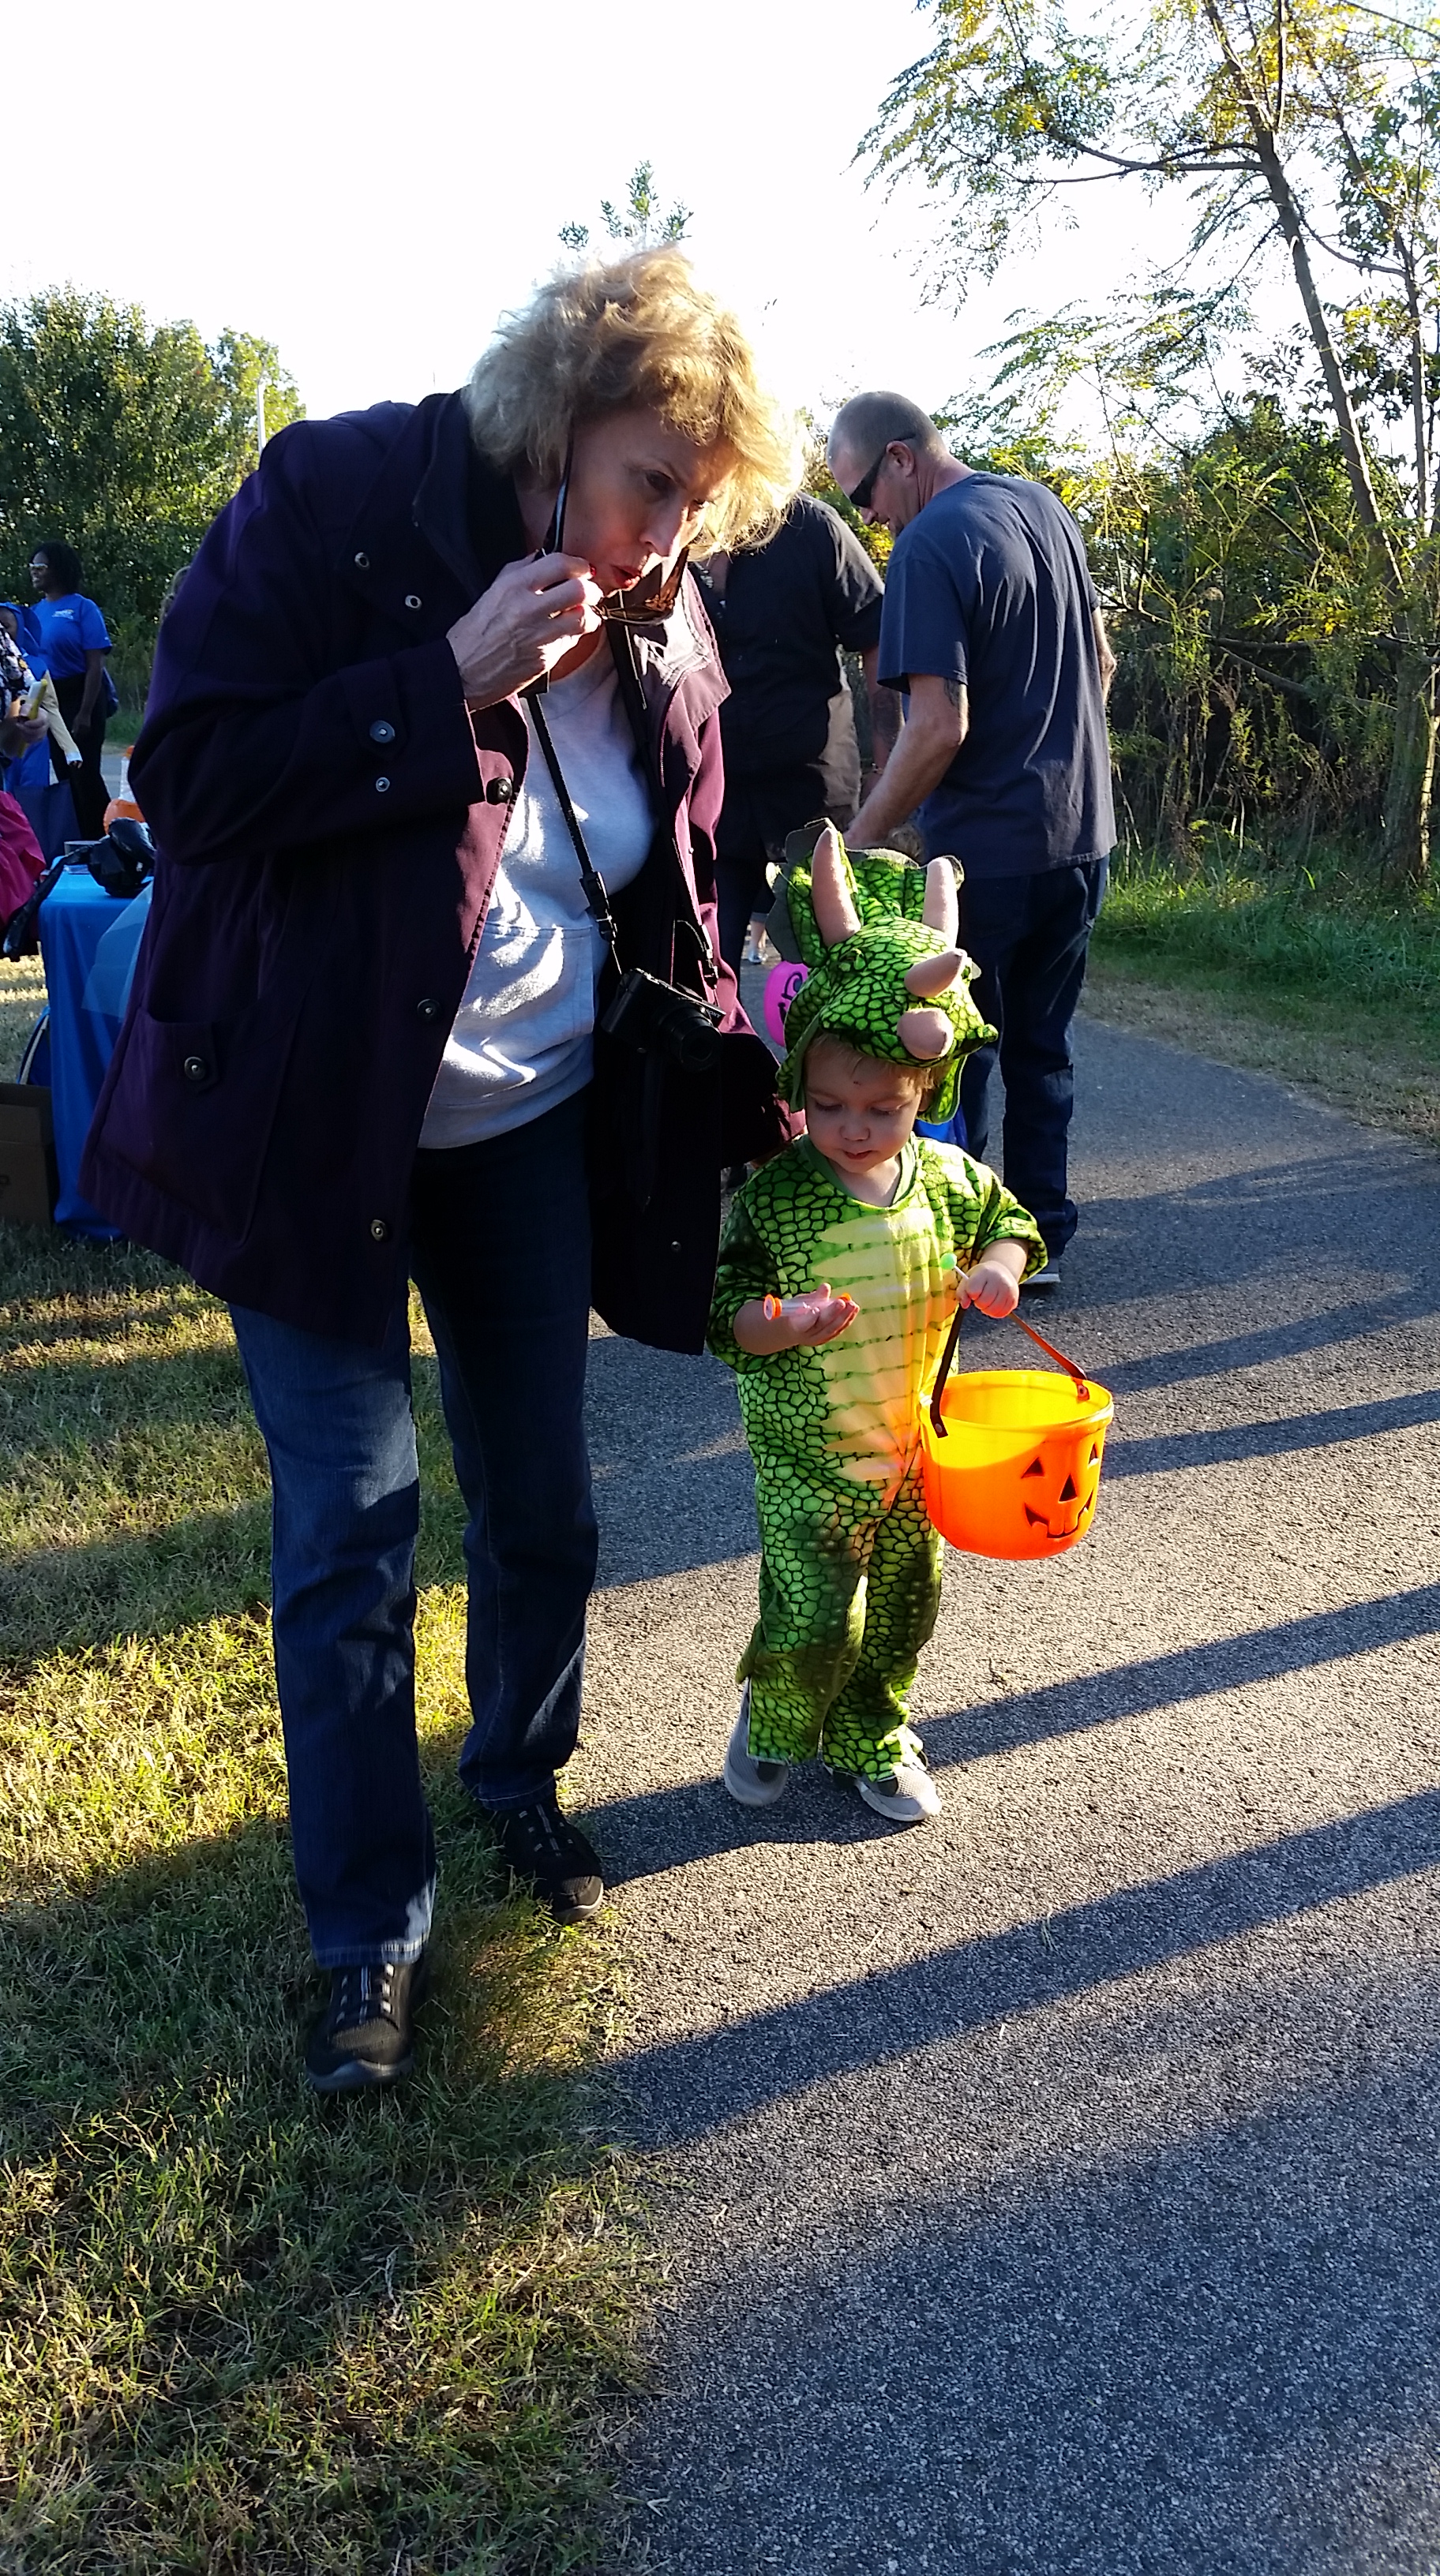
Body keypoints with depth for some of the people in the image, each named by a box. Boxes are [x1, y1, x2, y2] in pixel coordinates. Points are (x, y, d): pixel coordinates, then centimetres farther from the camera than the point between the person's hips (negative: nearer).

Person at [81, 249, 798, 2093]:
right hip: (311, 1118, -4)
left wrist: (735, 1076, -1)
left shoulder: (661, 628, 0)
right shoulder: (339, 503, -14)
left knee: (540, 1497, 13)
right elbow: (193, 780, -20)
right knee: (351, 1523, -1)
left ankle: (521, 1780, 41)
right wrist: (452, 680, -27)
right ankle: (368, 1933, 16)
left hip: (528, 1123, 5)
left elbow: (675, 888, 12)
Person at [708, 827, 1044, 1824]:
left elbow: (1010, 1222, 12)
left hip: (915, 1448, 4)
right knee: (816, 1621, -4)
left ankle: (871, 1737, 41)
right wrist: (780, 1324, -34)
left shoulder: (948, 1179, -5)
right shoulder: (774, 1196, -16)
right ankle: (775, 1724, 28)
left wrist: (1001, 1271, -9)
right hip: (806, 1455, -4)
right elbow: (725, 1313, -13)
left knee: (905, 1604, 17)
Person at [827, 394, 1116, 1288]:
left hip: (985, 851, -7)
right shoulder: (1045, 506, 8)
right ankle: (1042, 1239, 20)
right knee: (1042, 1048, 15)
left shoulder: (930, 549, -17)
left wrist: (856, 843, -17)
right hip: (1082, 836, 8)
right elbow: (1101, 660, 17)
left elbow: (940, 726, -23)